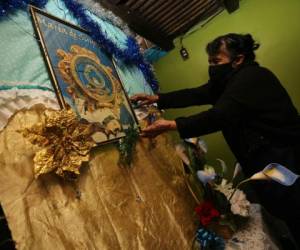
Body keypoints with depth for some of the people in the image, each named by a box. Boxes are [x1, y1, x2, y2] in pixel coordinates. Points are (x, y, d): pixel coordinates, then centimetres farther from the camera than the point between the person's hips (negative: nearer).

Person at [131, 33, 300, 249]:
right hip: (261, 160, 9)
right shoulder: (229, 80, 9)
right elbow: (195, 95, 4)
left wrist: (172, 125, -36)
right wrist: (157, 98, -2)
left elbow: (220, 116, -34)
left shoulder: (252, 77, -22)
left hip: (280, 160, -9)